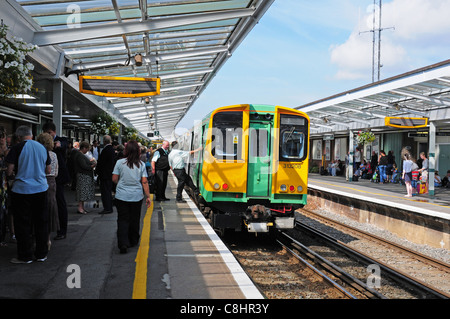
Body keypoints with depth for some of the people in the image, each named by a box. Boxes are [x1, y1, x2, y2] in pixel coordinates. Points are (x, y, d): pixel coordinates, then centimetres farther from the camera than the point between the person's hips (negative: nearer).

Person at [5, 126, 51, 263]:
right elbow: (48, 170, 12)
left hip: (22, 189, -4)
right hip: (41, 189, 4)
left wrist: (14, 173, 11)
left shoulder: (17, 148, -10)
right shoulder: (42, 147, 5)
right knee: (41, 222, 12)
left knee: (23, 224, 6)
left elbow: (9, 172, -10)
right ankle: (42, 254, 20)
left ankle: (25, 256, 14)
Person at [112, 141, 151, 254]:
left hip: (122, 196, -1)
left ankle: (123, 243, -10)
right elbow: (144, 182, -4)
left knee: (123, 220, 3)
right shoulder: (141, 164, -3)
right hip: (137, 196, 1)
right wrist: (148, 197, 2)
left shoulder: (120, 162, -6)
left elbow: (114, 179, -3)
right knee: (135, 219, 15)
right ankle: (133, 241, 29)